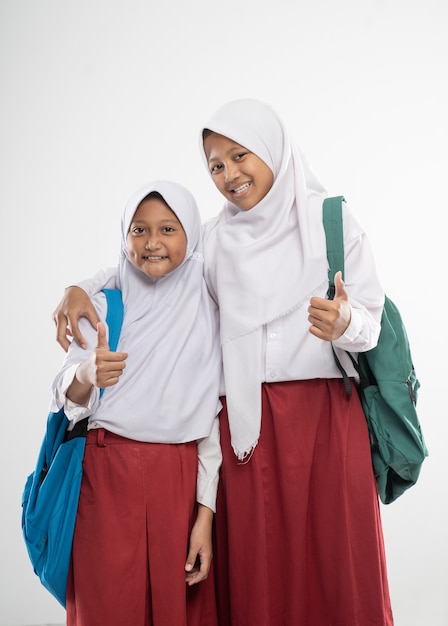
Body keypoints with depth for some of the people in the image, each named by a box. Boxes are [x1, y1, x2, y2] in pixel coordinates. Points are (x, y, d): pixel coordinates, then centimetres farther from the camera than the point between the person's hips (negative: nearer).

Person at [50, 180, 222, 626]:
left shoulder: (208, 312, 2)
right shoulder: (104, 306, 3)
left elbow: (213, 421, 3)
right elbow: (65, 398, 0)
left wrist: (206, 514, -2)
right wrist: (86, 375, -24)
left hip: (180, 479, 0)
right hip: (106, 474, 0)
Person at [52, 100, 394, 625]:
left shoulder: (331, 218, 4)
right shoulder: (215, 238, 12)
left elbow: (372, 320, 1)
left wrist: (345, 322, -22)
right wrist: (82, 290, 4)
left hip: (326, 412, -2)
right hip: (245, 419, 2)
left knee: (338, 559, -2)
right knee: (256, 569, 2)